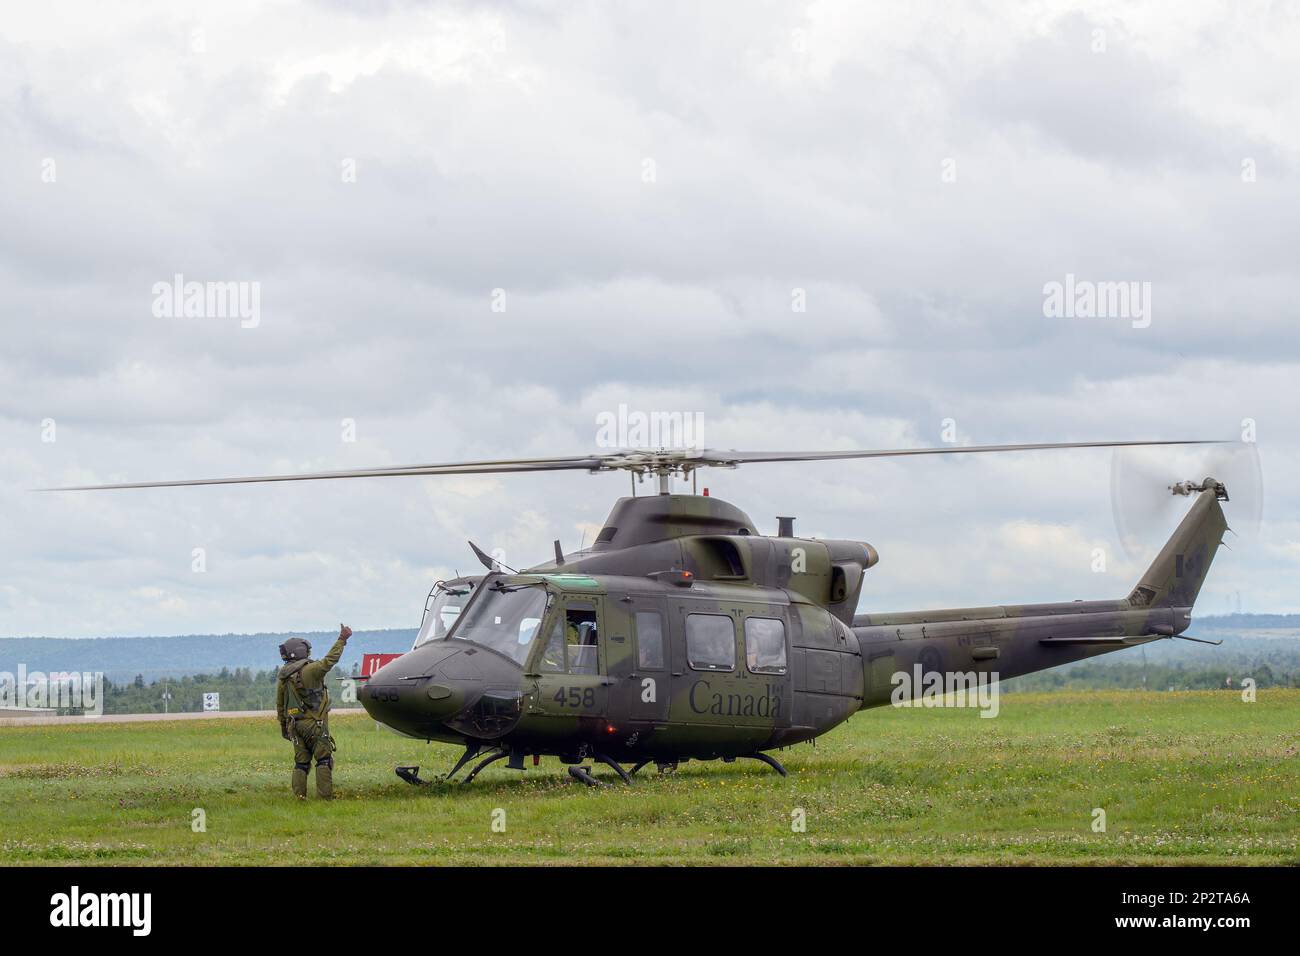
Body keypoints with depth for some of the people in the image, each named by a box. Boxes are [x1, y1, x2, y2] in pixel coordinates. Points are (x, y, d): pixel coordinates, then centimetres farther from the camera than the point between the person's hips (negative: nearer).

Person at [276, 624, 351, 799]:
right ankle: (325, 795, -9)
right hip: (315, 723, -6)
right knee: (324, 759, -2)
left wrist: (283, 726, 24)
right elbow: (329, 660, -10)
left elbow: (280, 705, 14)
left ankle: (299, 796, 4)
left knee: (301, 762, 10)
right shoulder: (309, 670, -13)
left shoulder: (282, 677, 8)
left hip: (295, 725, 6)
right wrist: (342, 640, -1)